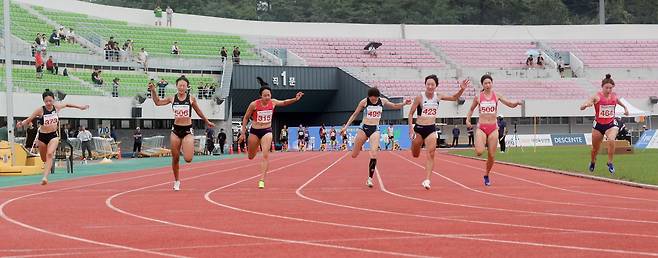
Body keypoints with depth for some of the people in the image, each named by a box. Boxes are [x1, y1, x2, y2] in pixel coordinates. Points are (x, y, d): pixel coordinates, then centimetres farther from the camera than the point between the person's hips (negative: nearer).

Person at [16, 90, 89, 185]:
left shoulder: (57, 107, -5)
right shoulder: (40, 110, -15)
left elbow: (67, 104, 14)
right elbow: (29, 119, -17)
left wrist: (80, 107, 25)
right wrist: (22, 123, -39)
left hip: (53, 135, 0)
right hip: (42, 136, 0)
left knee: (50, 154, -22)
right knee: (44, 159, 14)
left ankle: (45, 177, -31)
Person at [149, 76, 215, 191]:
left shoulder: (191, 99, -2)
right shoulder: (172, 99, 1)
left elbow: (199, 112, 12)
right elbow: (158, 102, 5)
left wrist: (207, 122, 23)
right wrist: (153, 91, -8)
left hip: (187, 130, -2)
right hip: (175, 130, 2)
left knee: (188, 159, -15)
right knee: (175, 158, 7)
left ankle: (189, 149, 22)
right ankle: (176, 181, 24)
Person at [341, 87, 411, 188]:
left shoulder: (383, 101, 1)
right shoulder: (364, 102, -6)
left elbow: (394, 106, 17)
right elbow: (355, 114, 3)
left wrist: (403, 104, -1)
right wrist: (346, 126, -1)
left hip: (375, 129, 1)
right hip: (364, 128, -1)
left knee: (374, 154, -18)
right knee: (354, 155, 4)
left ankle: (370, 178, -9)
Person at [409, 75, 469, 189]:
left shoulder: (438, 96, 0)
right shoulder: (420, 97, -11)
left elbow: (454, 98, 13)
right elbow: (411, 113, -4)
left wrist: (462, 90, -4)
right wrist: (411, 128, -12)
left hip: (431, 129, 2)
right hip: (419, 128, -2)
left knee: (431, 154, -14)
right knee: (415, 155, 12)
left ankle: (427, 180, -17)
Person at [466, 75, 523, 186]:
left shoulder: (497, 96, 3)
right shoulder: (478, 97, 2)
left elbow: (511, 104, 2)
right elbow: (471, 109, 17)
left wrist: (516, 103, -20)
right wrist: (468, 119, 1)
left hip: (493, 128, 1)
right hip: (481, 128, -1)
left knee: (492, 156, 1)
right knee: (479, 152, -22)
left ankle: (486, 175, 23)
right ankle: (480, 144, 15)